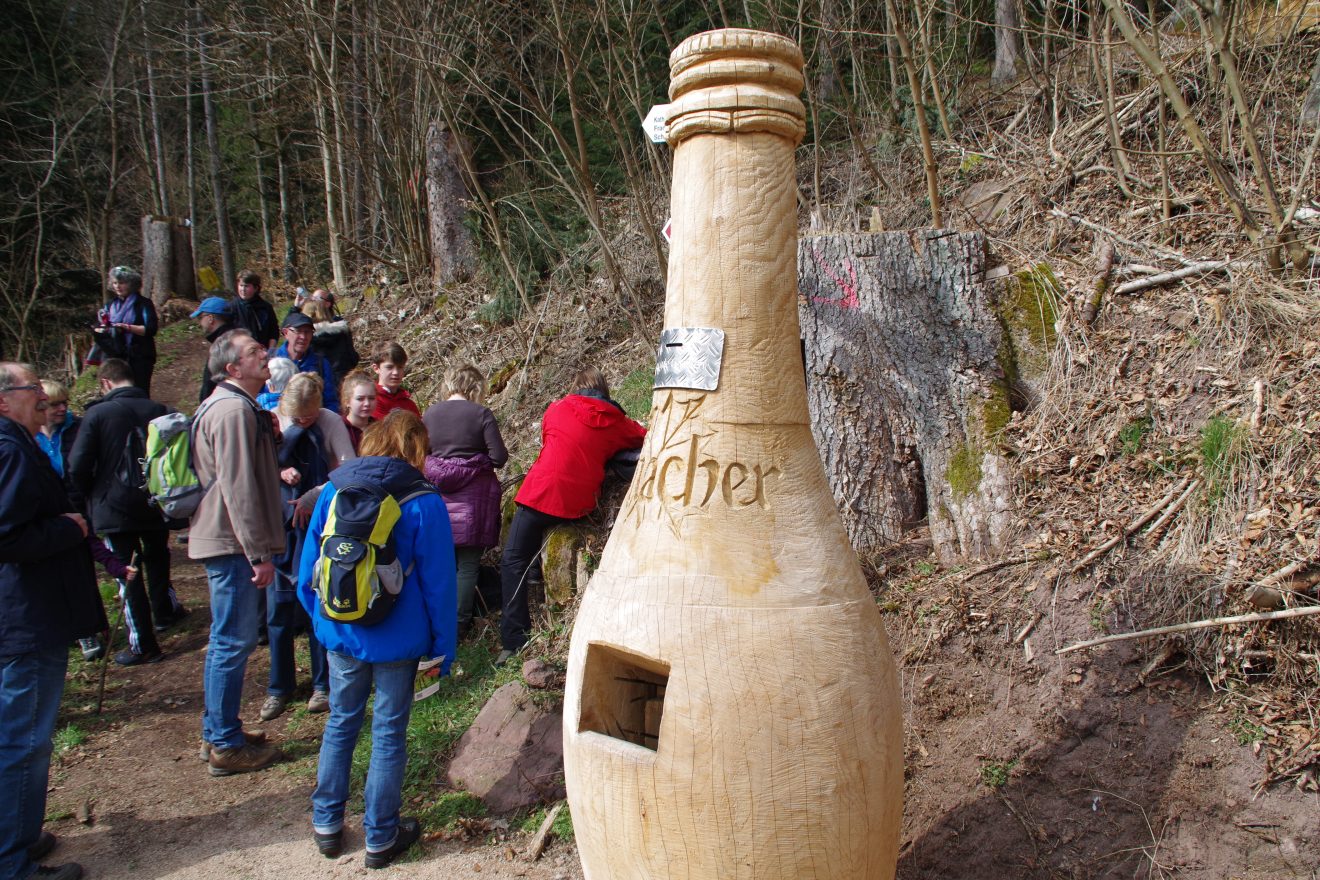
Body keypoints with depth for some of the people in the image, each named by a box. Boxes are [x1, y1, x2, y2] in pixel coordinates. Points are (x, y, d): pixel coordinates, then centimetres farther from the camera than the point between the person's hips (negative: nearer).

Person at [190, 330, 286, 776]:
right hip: (232, 543, -11)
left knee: (227, 639, 18)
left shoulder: (229, 405, 17)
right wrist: (259, 553, -21)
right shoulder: (234, 410, -18)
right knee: (234, 640, -3)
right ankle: (226, 746, 6)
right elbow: (239, 488, -22)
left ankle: (217, 732, 29)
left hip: (222, 540, 11)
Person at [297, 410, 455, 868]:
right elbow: (437, 583, -11)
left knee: (340, 724, 19)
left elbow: (308, 567, 6)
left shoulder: (334, 491, -1)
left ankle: (326, 824, 30)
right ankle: (380, 837, 20)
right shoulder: (424, 503, -13)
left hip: (341, 635, 4)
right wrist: (442, 649, -3)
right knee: (389, 735, 9)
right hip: (397, 642, -3)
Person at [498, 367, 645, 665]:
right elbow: (645, 439, 24)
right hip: (579, 503, 3)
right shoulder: (617, 423, 7)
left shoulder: (557, 409, 6)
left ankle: (515, 640, -4)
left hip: (542, 493, -2)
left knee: (514, 561, 4)